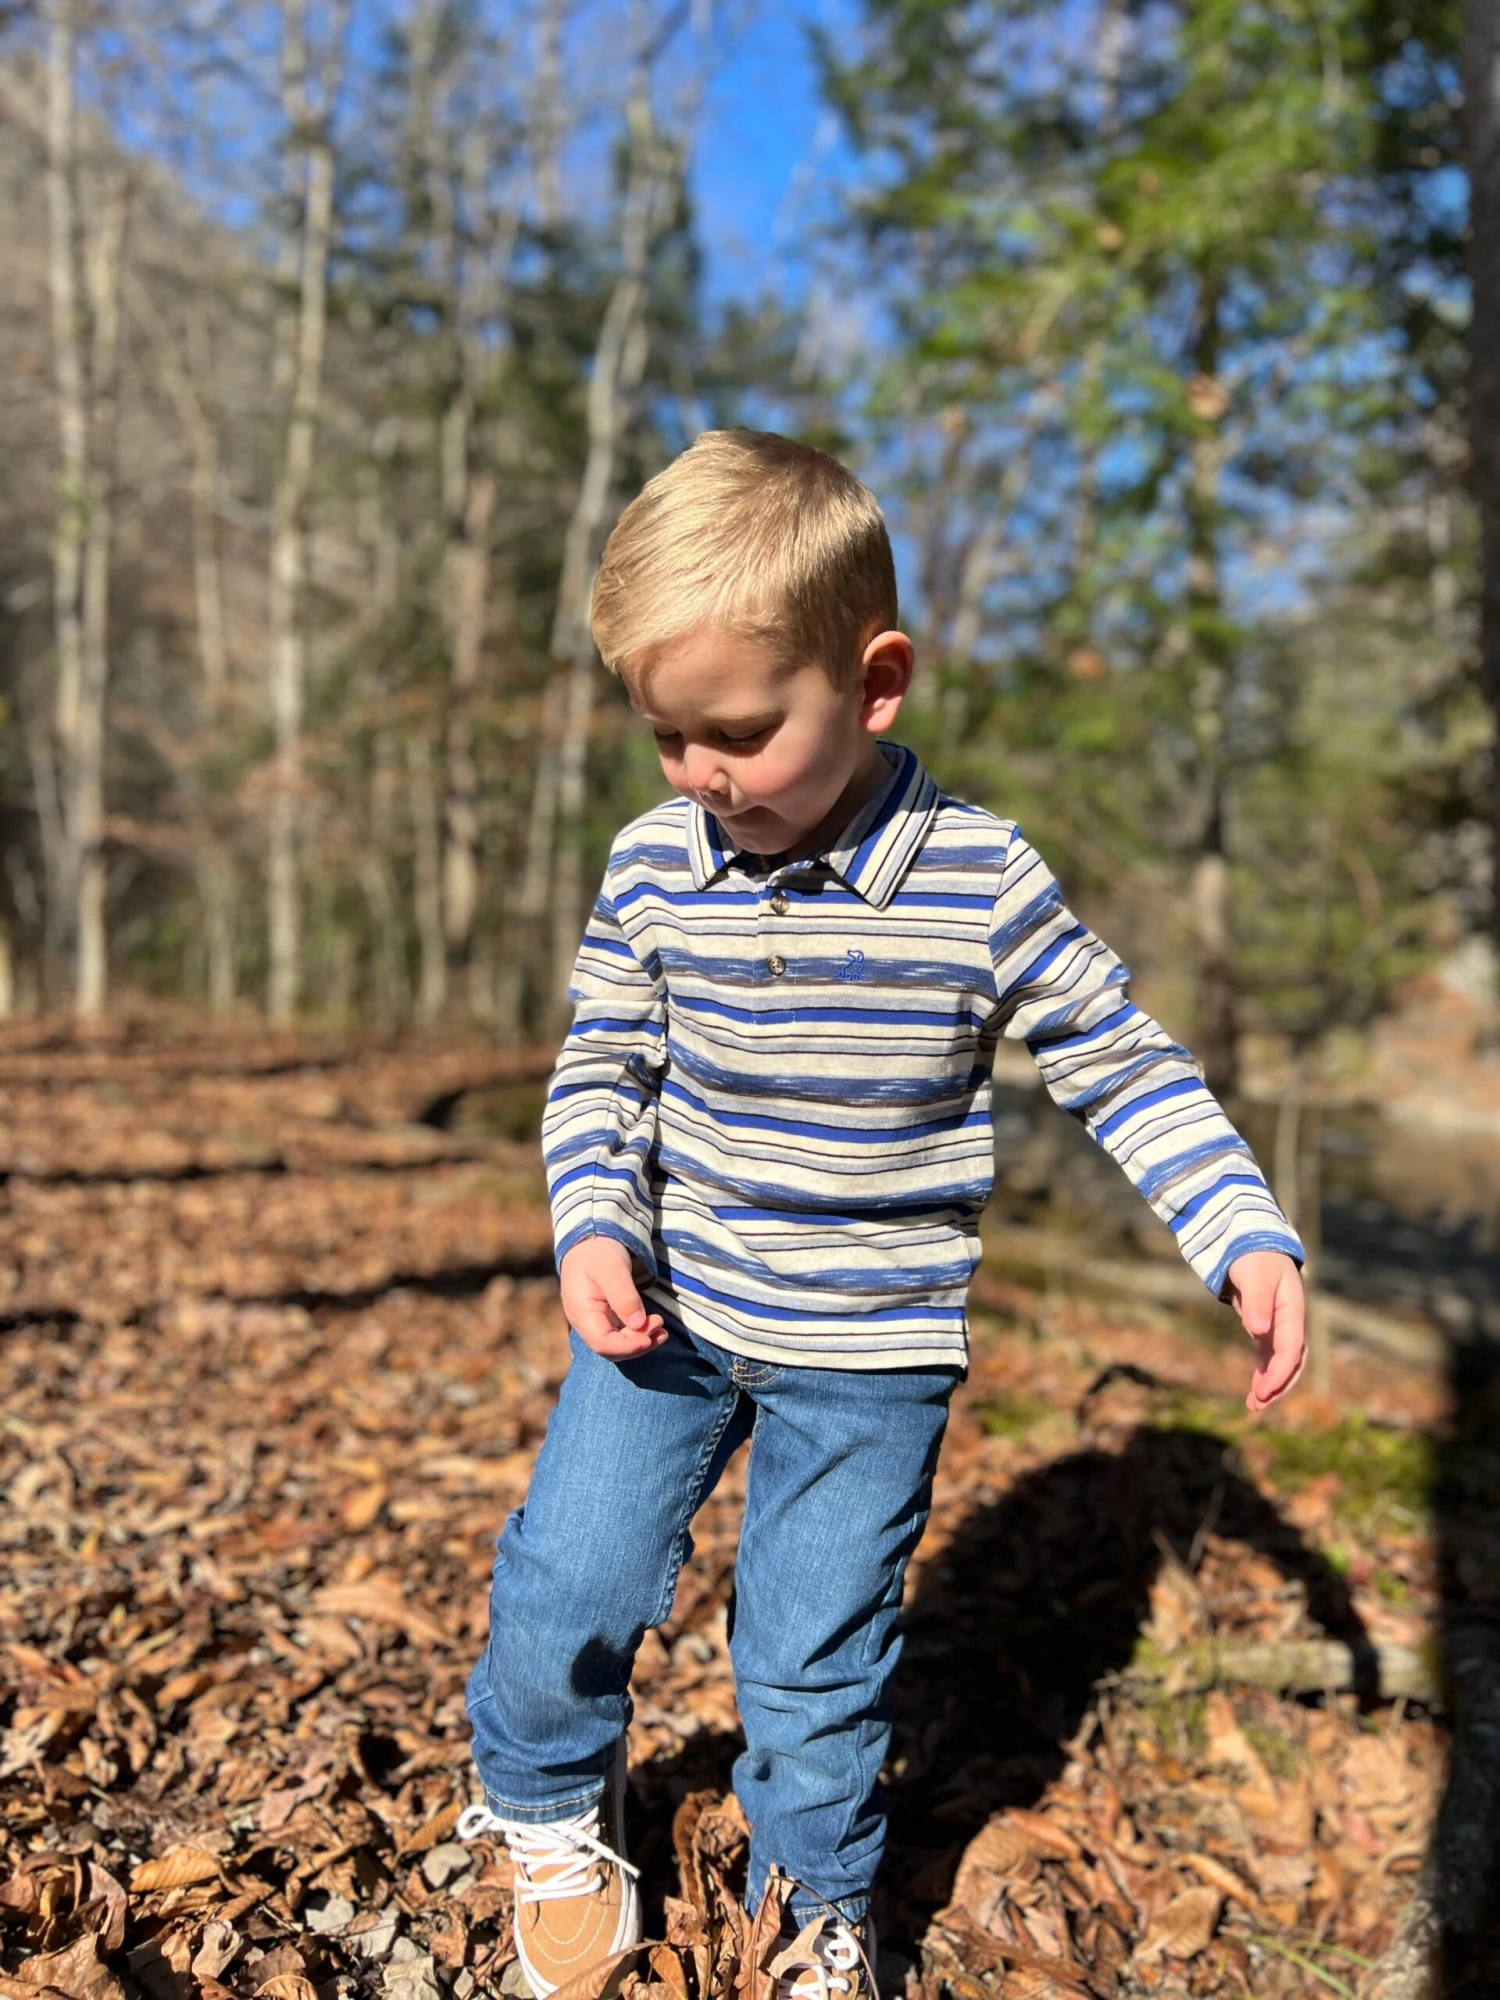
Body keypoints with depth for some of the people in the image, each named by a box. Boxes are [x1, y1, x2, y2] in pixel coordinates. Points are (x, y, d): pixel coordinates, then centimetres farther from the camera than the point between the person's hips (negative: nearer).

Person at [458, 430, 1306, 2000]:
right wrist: (593, 1228, -13)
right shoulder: (655, 868, -8)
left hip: (871, 1348, -2)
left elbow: (1125, 1067, -7)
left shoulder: (985, 884, -16)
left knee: (815, 1657, 11)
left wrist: (1247, 1237, -16)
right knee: (567, 1579, 7)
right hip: (667, 1309, 3)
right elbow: (598, 1073, 2)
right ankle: (548, 1811, 41)